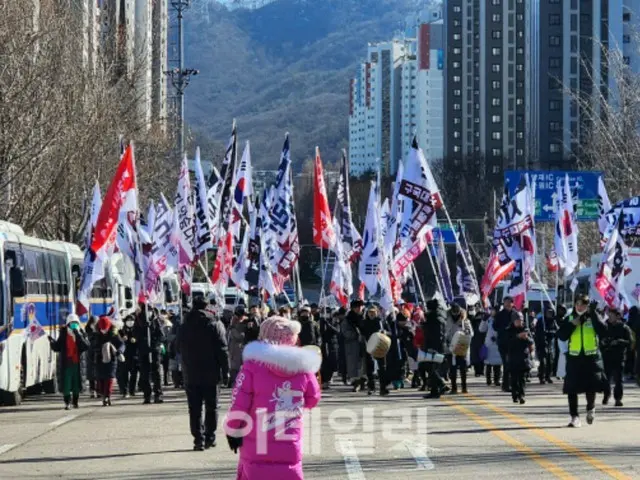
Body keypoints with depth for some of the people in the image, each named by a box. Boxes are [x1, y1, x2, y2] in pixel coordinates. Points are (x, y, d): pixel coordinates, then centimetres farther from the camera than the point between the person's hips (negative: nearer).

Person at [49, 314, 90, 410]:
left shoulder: (82, 334, 1)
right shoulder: (63, 334, 4)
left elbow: (87, 346, -16)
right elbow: (57, 347, 7)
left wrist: (79, 336, -24)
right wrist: (52, 342, -12)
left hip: (77, 363, 0)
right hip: (66, 363, 0)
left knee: (76, 383, 7)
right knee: (66, 382, -4)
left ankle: (75, 401, 22)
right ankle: (67, 403, 2)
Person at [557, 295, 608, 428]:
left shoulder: (593, 318, 2)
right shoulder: (570, 319, 8)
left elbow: (603, 332, -15)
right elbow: (561, 336, -1)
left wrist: (594, 314, -18)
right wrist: (572, 324, -11)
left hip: (592, 357, -2)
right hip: (574, 358, 2)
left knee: (591, 387, -2)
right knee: (572, 389, -1)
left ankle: (591, 408, 28)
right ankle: (574, 417, 7)